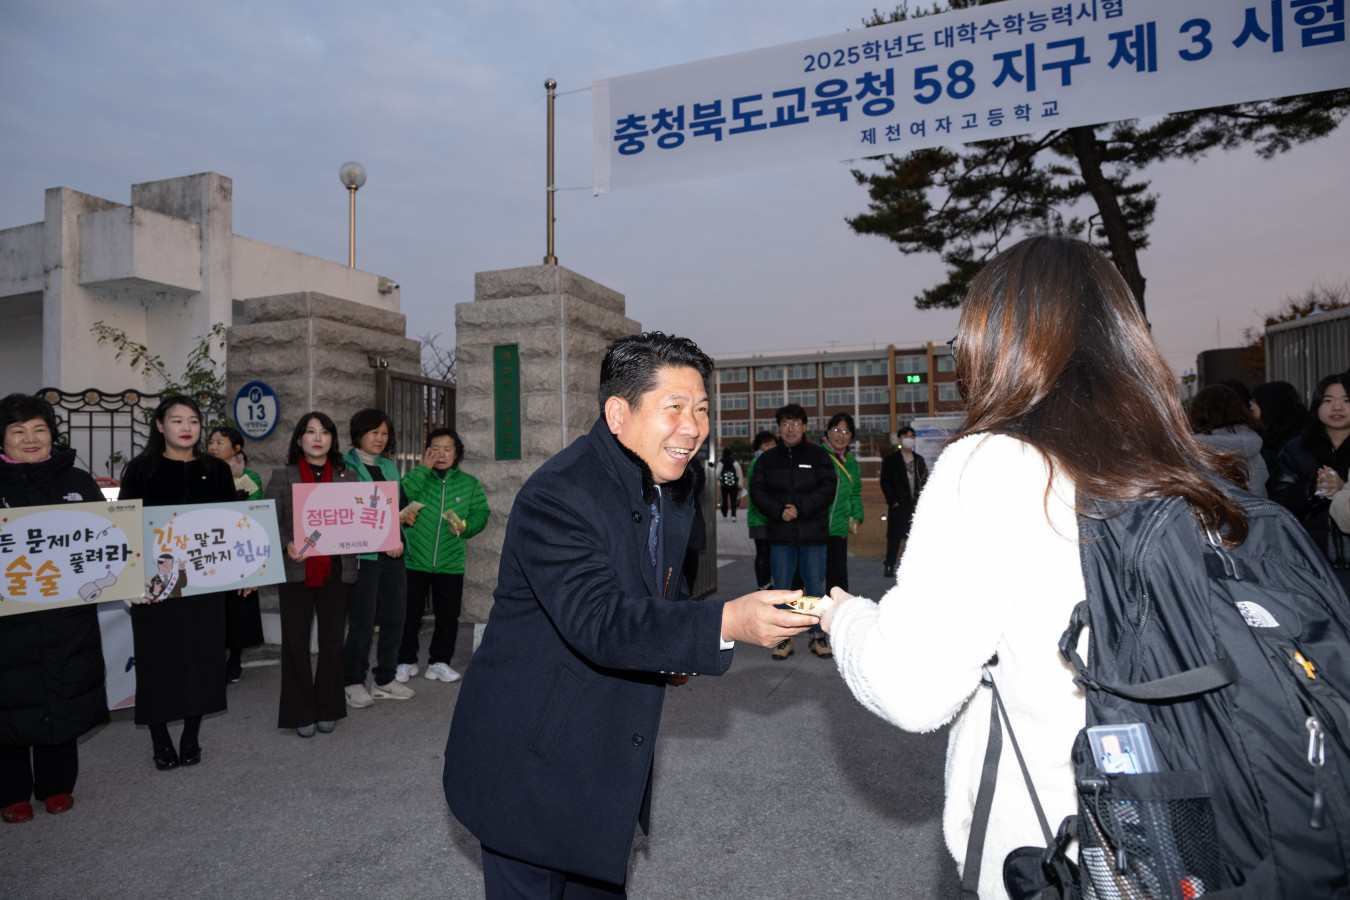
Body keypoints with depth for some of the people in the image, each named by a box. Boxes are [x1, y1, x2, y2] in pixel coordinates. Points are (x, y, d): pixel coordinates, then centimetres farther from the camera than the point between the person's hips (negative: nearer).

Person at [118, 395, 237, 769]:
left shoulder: (217, 471, 8)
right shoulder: (141, 469, 1)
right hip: (155, 580, -2)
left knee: (202, 655, 6)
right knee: (157, 658, 4)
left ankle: (191, 738, 20)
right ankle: (161, 742, 18)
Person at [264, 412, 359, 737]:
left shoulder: (347, 477, 10)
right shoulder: (282, 477, 5)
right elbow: (270, 522, 0)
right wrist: (287, 545, -17)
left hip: (336, 571, 1)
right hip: (297, 570, -1)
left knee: (332, 640, 6)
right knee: (296, 641, 4)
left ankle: (327, 709, 21)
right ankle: (301, 712, 18)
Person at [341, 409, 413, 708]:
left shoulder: (390, 467, 17)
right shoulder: (345, 466, -3)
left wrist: (399, 538, 1)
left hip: (392, 554, 6)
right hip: (362, 554, -6)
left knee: (395, 616, 7)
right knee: (362, 620, -2)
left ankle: (385, 680, 21)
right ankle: (353, 683, 15)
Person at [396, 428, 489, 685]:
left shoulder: (469, 483, 6)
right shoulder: (419, 477, 1)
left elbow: (481, 513, 5)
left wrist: (465, 526, -14)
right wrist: (423, 469, -17)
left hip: (450, 563, 2)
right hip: (414, 560, -1)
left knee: (448, 616, 9)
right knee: (409, 614, 7)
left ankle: (439, 662, 24)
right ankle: (406, 661, 25)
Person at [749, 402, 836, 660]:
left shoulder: (818, 455, 4)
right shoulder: (767, 459, 9)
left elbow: (827, 489, -5)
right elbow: (757, 490, 1)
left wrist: (800, 508, -16)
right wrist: (779, 511, -14)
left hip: (813, 534, -1)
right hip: (780, 535, 1)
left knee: (815, 587, 4)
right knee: (781, 587, 6)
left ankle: (818, 635, 19)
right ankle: (784, 637, 18)